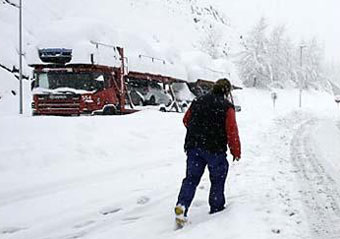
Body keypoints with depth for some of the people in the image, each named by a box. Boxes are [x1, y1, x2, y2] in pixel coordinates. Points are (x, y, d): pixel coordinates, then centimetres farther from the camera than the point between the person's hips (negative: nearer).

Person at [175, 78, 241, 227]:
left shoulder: (197, 101, 9)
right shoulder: (227, 106, -7)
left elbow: (186, 121, 19)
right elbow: (232, 132, -10)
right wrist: (236, 152, 1)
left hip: (193, 147, 4)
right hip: (215, 150, -4)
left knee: (191, 178, 6)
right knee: (217, 180, 13)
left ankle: (182, 205, -15)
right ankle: (216, 209, 20)